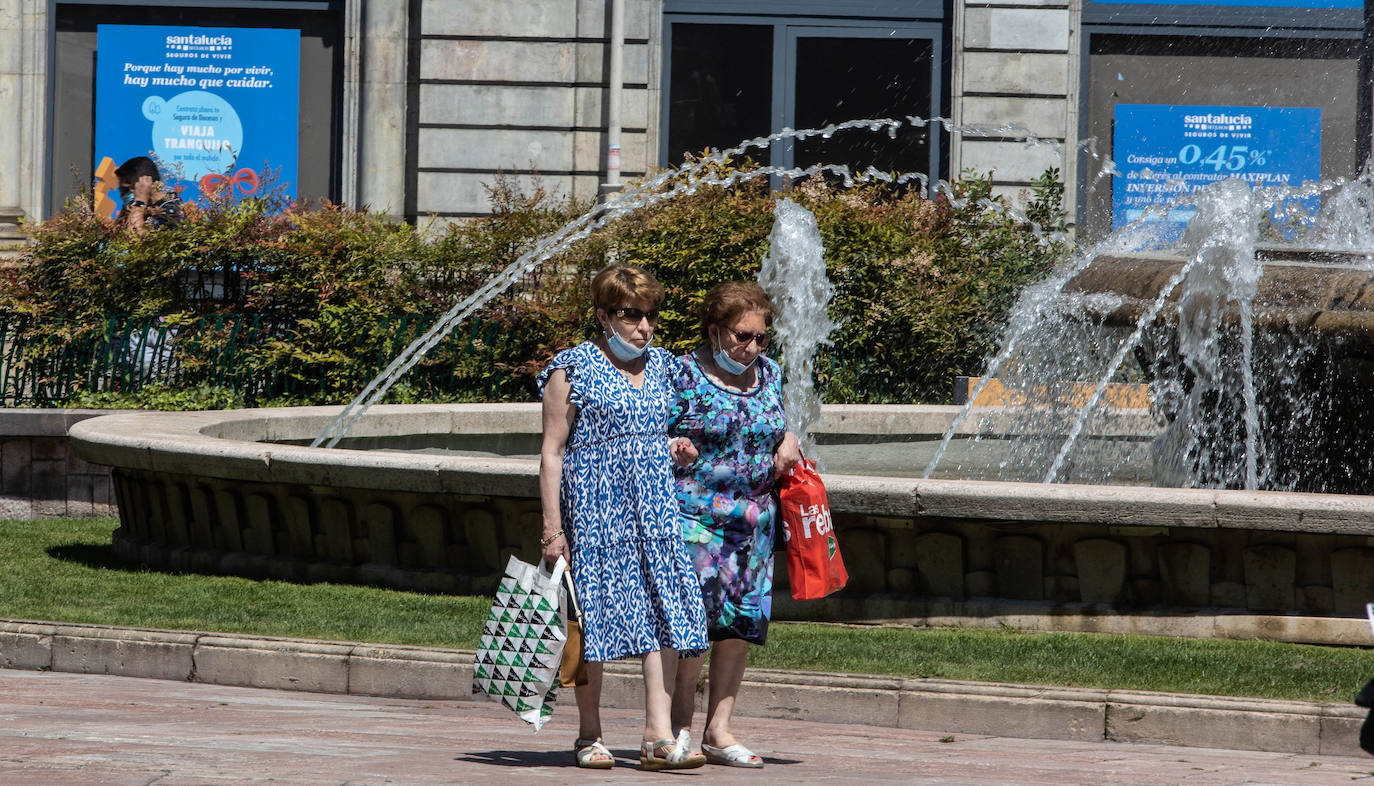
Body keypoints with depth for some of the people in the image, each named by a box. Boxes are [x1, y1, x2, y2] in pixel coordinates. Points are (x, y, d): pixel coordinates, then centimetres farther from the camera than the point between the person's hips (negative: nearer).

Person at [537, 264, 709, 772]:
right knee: (595, 614, 0)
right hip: (593, 504, -5)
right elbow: (553, 452, -5)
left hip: (655, 505, 5)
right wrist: (553, 528, -10)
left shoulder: (661, 365, 13)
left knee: (664, 612, -7)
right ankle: (589, 735, 12)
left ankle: (658, 735, -10)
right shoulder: (573, 369, -4)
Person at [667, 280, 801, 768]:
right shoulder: (684, 375, -5)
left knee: (743, 620, 4)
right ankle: (679, 729, -2)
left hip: (755, 517, 6)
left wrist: (788, 441, 4)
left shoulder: (769, 374, 12)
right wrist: (673, 450, -23)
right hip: (695, 510, -6)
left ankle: (718, 729, 10)